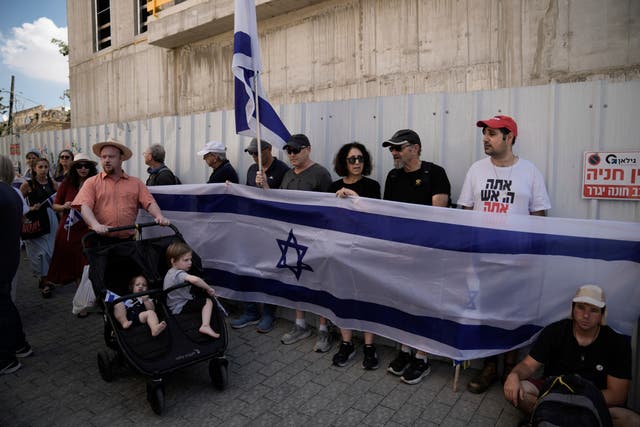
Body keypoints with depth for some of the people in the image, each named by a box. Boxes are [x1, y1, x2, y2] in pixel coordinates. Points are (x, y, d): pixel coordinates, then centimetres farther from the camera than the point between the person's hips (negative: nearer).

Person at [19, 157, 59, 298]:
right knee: (40, 251, -4)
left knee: (49, 250, 7)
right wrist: (30, 208, -16)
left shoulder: (52, 183, 7)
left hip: (50, 219, 3)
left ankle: (43, 278, 27)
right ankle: (45, 281, 9)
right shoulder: (27, 184, -2)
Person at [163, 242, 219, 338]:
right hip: (181, 308, -10)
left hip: (174, 307, 10)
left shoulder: (170, 273, 10)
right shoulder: (179, 274, -23)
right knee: (208, 301, -11)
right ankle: (205, 326, -25)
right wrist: (208, 288, -30)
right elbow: (194, 280, -43)